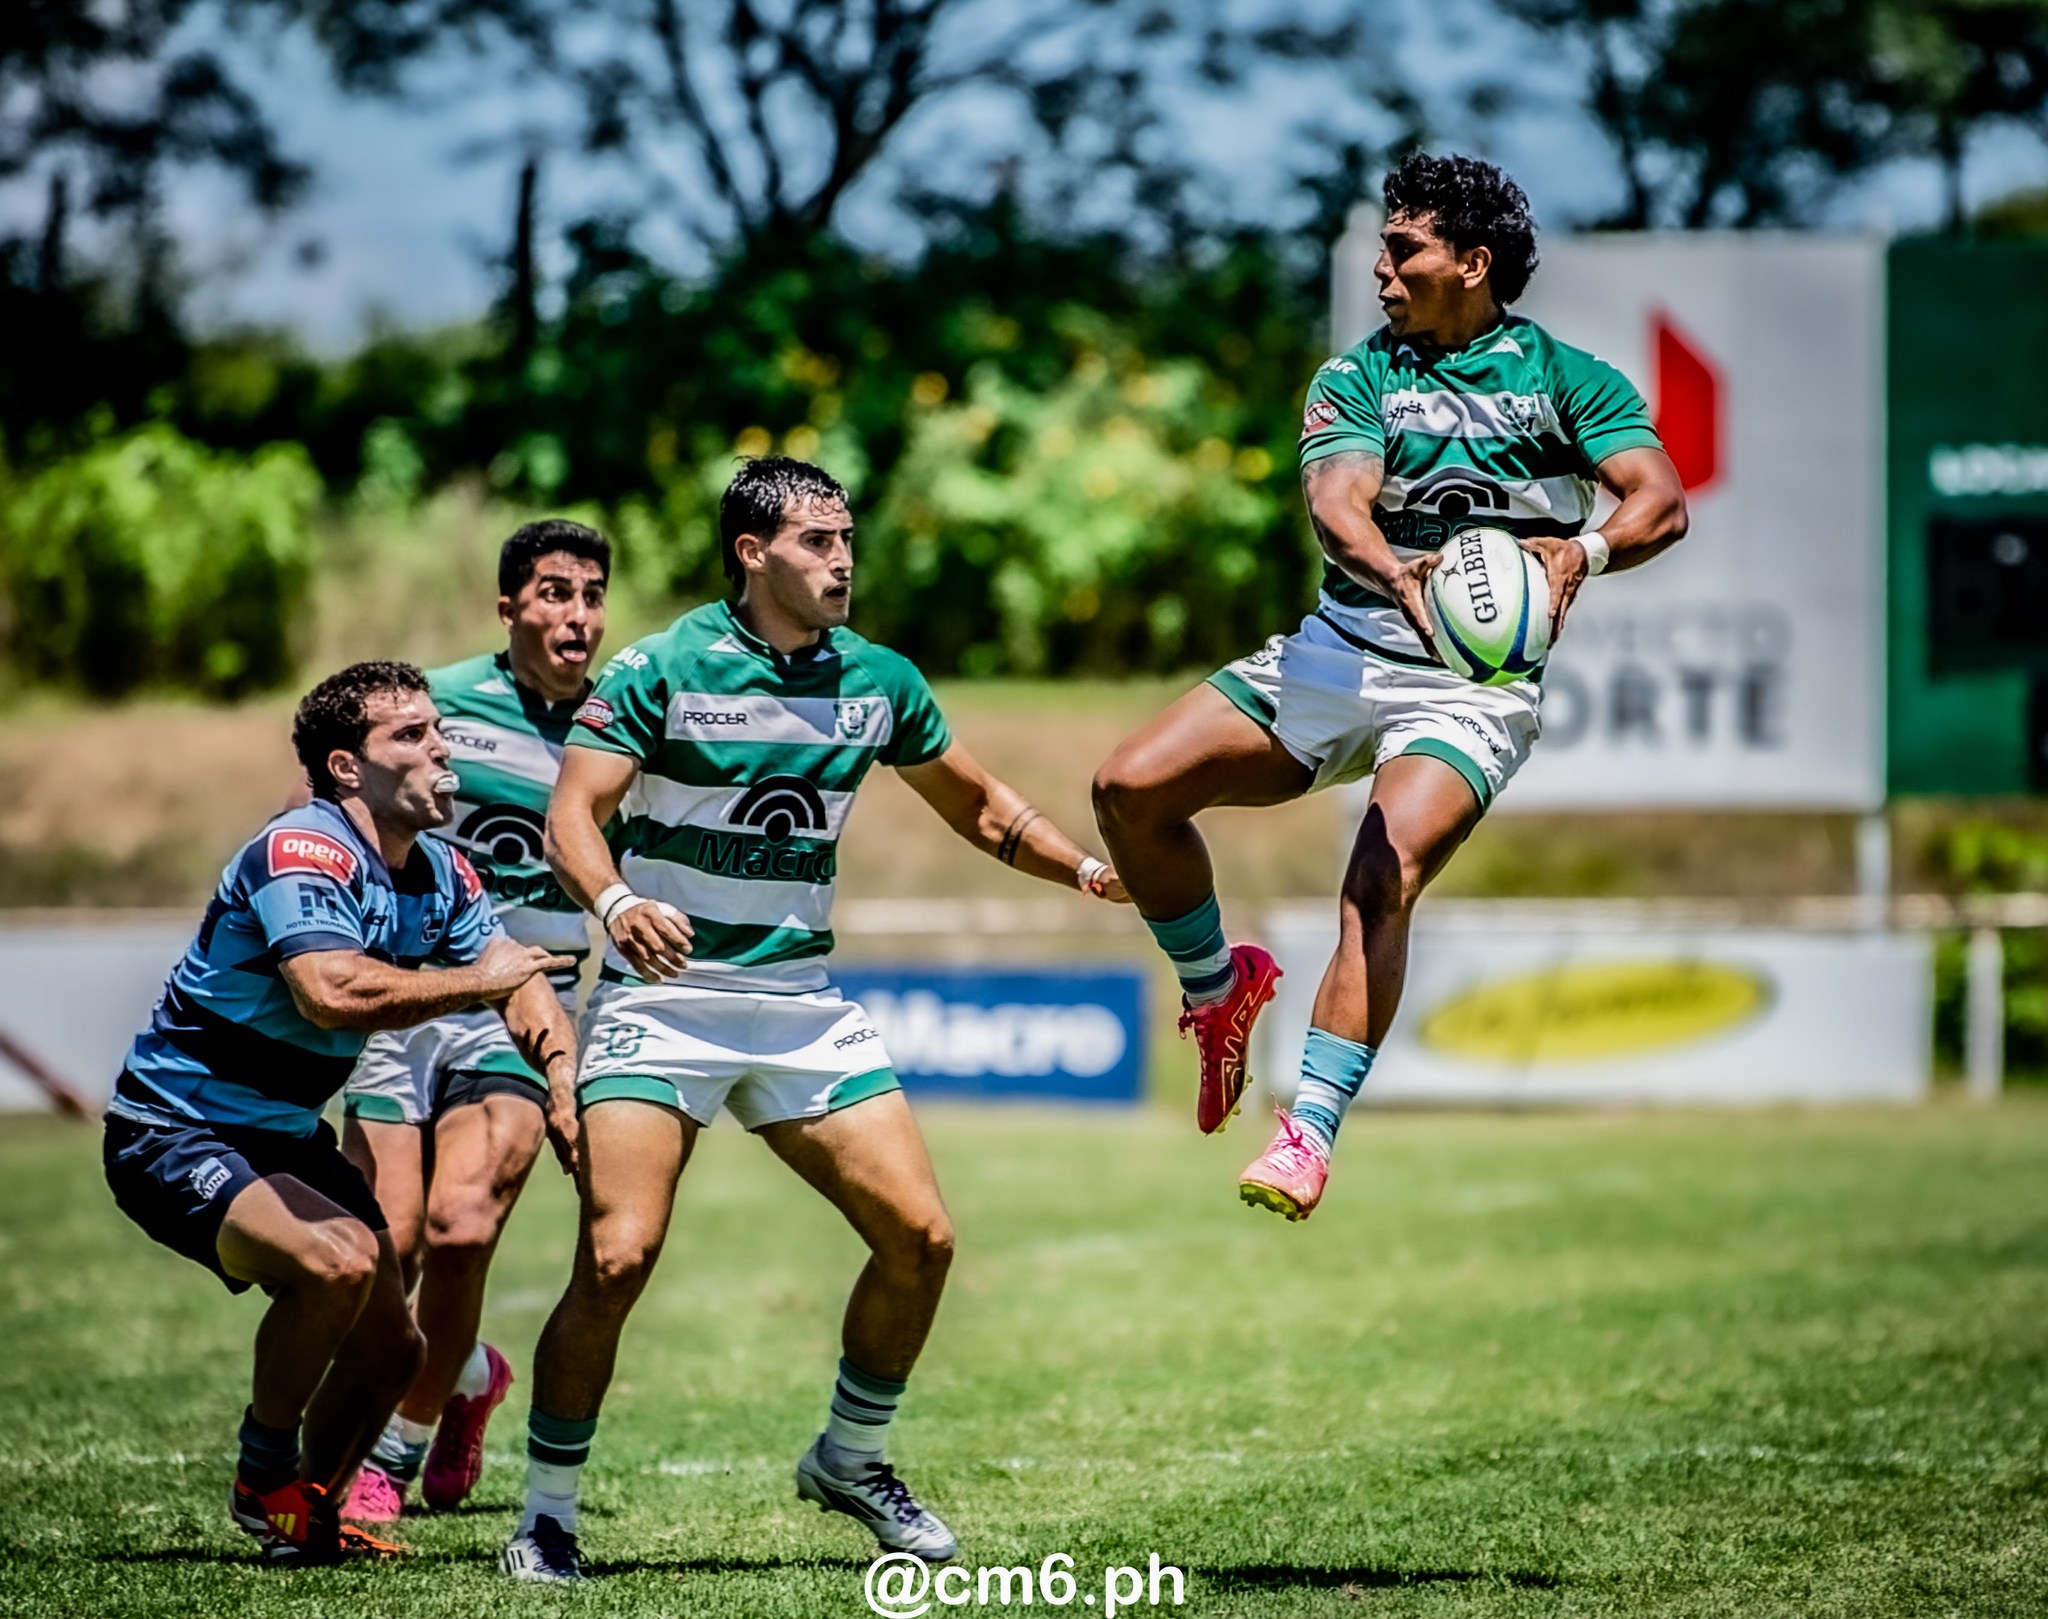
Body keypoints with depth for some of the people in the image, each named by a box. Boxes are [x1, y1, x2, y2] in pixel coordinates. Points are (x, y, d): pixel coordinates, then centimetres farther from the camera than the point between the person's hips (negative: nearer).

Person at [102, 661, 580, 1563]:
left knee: (389, 1349, 7)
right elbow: (332, 992, -42)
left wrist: (562, 1066, -16)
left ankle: (310, 1514, 29)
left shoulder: (438, 874, 3)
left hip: (288, 1140, 9)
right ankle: (264, 1480, -10)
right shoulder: (300, 854, -25)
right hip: (174, 1139, -9)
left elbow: (519, 981, 7)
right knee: (338, 1260, -31)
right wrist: (476, 982, -30)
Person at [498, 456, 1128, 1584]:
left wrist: (1089, 870, 3)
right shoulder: (659, 669, -10)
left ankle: (852, 1459, 21)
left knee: (920, 1238, -3)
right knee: (616, 1258, -18)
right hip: (660, 998, -5)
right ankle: (545, 1516, -2)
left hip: (801, 1005, 5)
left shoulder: (875, 681, 5)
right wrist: (615, 900, -38)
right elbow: (571, 816, -17)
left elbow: (977, 804, 18)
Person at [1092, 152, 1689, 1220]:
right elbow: (1336, 506, -10)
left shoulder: (1567, 379, 4)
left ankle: (1311, 1131, -30)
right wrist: (1394, 572, -34)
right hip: (1338, 648, 4)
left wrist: (1585, 551, -33)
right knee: (1131, 788, -11)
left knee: (1385, 880, -28)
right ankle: (1218, 987, 14)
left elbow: (1661, 502, -10)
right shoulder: (1358, 377, 8)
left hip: (1471, 685, -4)